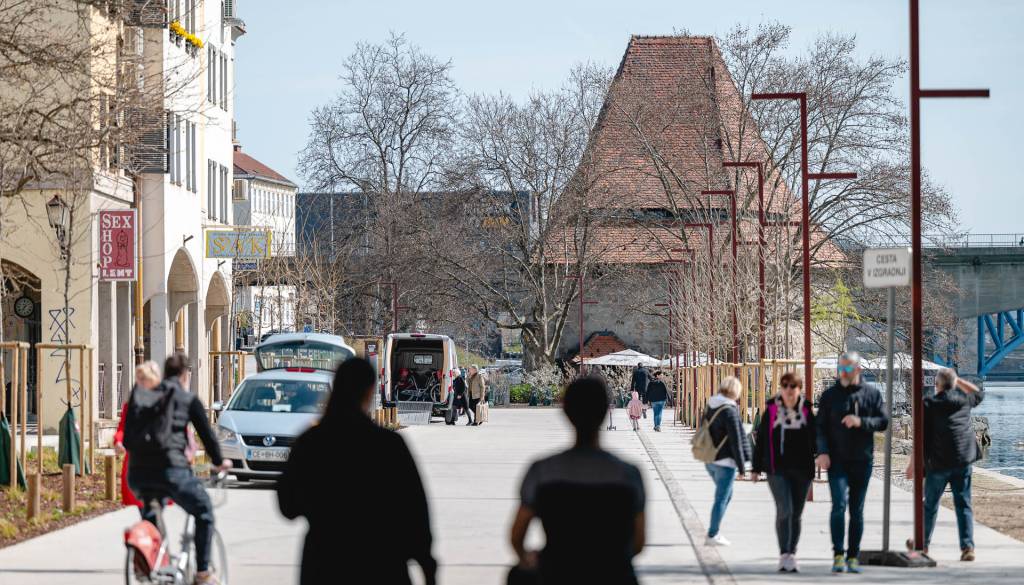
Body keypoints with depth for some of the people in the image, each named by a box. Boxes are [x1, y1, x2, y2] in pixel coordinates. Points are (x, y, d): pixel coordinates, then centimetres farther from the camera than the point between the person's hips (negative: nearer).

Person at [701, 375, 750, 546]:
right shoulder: (730, 411, -19)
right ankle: (713, 535, 8)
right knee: (722, 498, 2)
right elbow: (736, 441, -17)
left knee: (726, 495, 22)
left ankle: (713, 531, 23)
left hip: (709, 460, 8)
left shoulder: (710, 407, 6)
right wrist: (741, 466, -11)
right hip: (725, 461, -8)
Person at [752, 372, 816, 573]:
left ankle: (791, 556, 21)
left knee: (796, 514, 9)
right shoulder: (772, 411, -1)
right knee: (784, 510, -15)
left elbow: (815, 439, 9)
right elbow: (761, 440, 5)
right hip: (777, 470, -2)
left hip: (801, 471, 2)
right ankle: (784, 555, -10)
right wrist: (756, 467, 5)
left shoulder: (807, 412, 2)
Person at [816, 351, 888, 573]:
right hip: (837, 461, -2)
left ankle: (853, 557, 14)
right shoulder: (830, 395, 3)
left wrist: (861, 422, -17)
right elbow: (820, 426, 1)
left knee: (857, 511, 7)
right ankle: (838, 554, -12)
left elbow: (883, 421, 0)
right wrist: (822, 452, -12)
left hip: (862, 461, 2)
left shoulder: (872, 393, 5)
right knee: (839, 505, -15)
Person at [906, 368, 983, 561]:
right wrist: (958, 380, 27)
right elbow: (979, 394, 31)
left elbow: (921, 436, -6)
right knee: (963, 504, 4)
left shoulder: (929, 404, -4)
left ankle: (922, 543, 26)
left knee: (930, 504, 13)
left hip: (938, 462, -2)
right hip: (963, 460, 2)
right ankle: (967, 547, -6)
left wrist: (913, 463, 0)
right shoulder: (963, 400, 6)